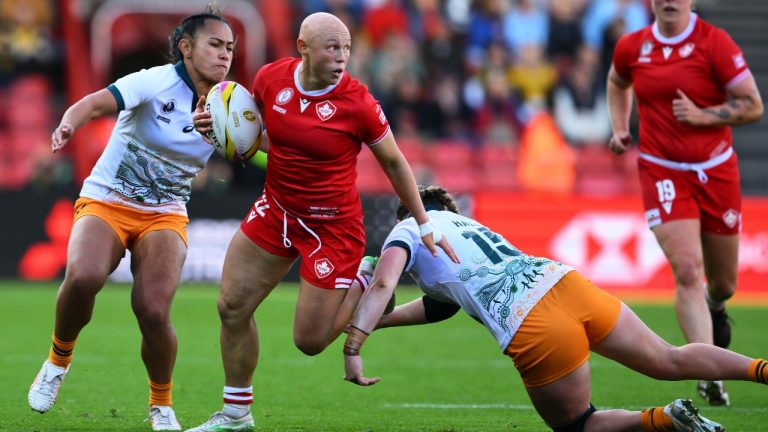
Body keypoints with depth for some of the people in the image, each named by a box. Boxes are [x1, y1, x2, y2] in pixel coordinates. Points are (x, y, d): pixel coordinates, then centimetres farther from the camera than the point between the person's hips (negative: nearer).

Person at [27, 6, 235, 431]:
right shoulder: (157, 82, -15)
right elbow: (96, 103, -28)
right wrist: (69, 122, -51)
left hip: (164, 216, 3)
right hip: (105, 203, -3)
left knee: (153, 310, -22)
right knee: (83, 276, -33)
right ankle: (58, 361, -2)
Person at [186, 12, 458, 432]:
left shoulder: (357, 102, -20)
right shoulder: (270, 78, -9)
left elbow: (394, 163, -5)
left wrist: (425, 226, 0)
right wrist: (218, 127, -11)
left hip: (332, 227, -4)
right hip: (276, 209, 4)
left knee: (309, 340, -3)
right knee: (231, 307, 4)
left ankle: (365, 285, 25)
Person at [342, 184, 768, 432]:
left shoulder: (407, 229, 14)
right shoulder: (463, 223, 34)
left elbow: (382, 284, -7)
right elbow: (443, 303, 43)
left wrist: (353, 347, -10)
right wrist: (378, 320, 44)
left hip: (534, 331, -7)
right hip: (563, 281, 7)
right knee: (670, 361, 13)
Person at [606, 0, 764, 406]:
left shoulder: (714, 42, -10)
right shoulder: (631, 47, 1)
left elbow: (753, 106, -10)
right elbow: (617, 84, 25)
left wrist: (702, 115, -21)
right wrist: (619, 129, 10)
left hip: (715, 171, 0)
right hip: (661, 171, 0)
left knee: (723, 284, 12)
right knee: (687, 272, -19)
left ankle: (714, 308, 51)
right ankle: (708, 373, -20)